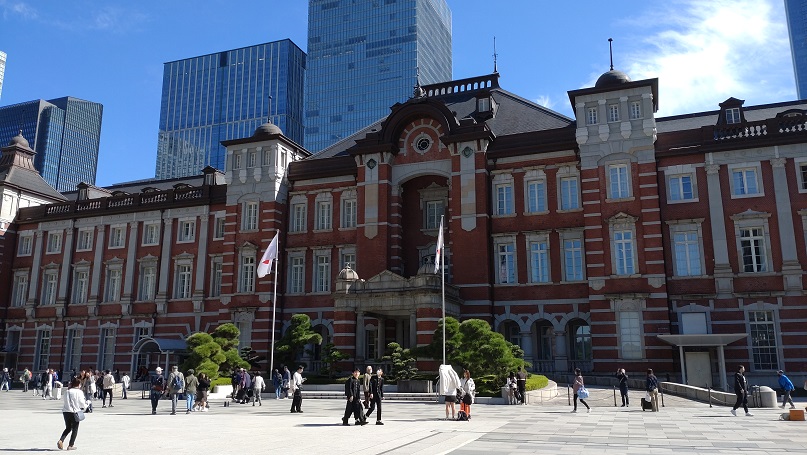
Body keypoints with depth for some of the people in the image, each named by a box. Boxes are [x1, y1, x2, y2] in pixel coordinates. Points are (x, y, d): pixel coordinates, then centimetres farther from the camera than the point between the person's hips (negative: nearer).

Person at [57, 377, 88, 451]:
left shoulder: (67, 391, 6)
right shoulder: (79, 392, -9)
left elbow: (66, 402, 11)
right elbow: (82, 403, -9)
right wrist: (86, 403, 13)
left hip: (66, 411, 5)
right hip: (74, 412, -5)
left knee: (68, 428, 21)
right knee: (75, 429, 9)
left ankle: (61, 440, 1)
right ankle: (71, 445, 9)